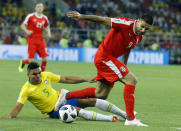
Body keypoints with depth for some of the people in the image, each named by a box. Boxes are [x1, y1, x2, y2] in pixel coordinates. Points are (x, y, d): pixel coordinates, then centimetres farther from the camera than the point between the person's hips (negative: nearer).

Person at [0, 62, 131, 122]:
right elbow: (18, 107, -20)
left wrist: (85, 79, 4)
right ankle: (110, 119, -36)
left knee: (91, 100, -8)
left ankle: (126, 114, -5)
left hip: (61, 98, 5)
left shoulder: (46, 75, -1)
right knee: (77, 110, -31)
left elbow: (66, 79, 6)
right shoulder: (26, 89, -15)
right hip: (55, 111, -5)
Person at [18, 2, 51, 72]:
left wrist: (48, 33, 5)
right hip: (31, 40, -4)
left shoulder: (45, 18, 9)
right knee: (31, 60, -7)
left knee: (45, 58, -8)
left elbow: (47, 27, 25)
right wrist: (27, 31, -19)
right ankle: (22, 62, 26)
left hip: (41, 40, 4)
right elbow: (23, 25, 0)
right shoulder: (30, 16, -4)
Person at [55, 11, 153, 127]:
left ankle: (67, 96, 26)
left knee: (101, 94, 15)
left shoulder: (138, 38, 6)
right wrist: (82, 17, -17)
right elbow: (104, 20, -17)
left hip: (110, 59, 10)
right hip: (104, 57, -10)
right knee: (132, 80, -18)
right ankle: (130, 119, -18)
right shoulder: (127, 24, -20)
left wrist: (124, 68, 23)